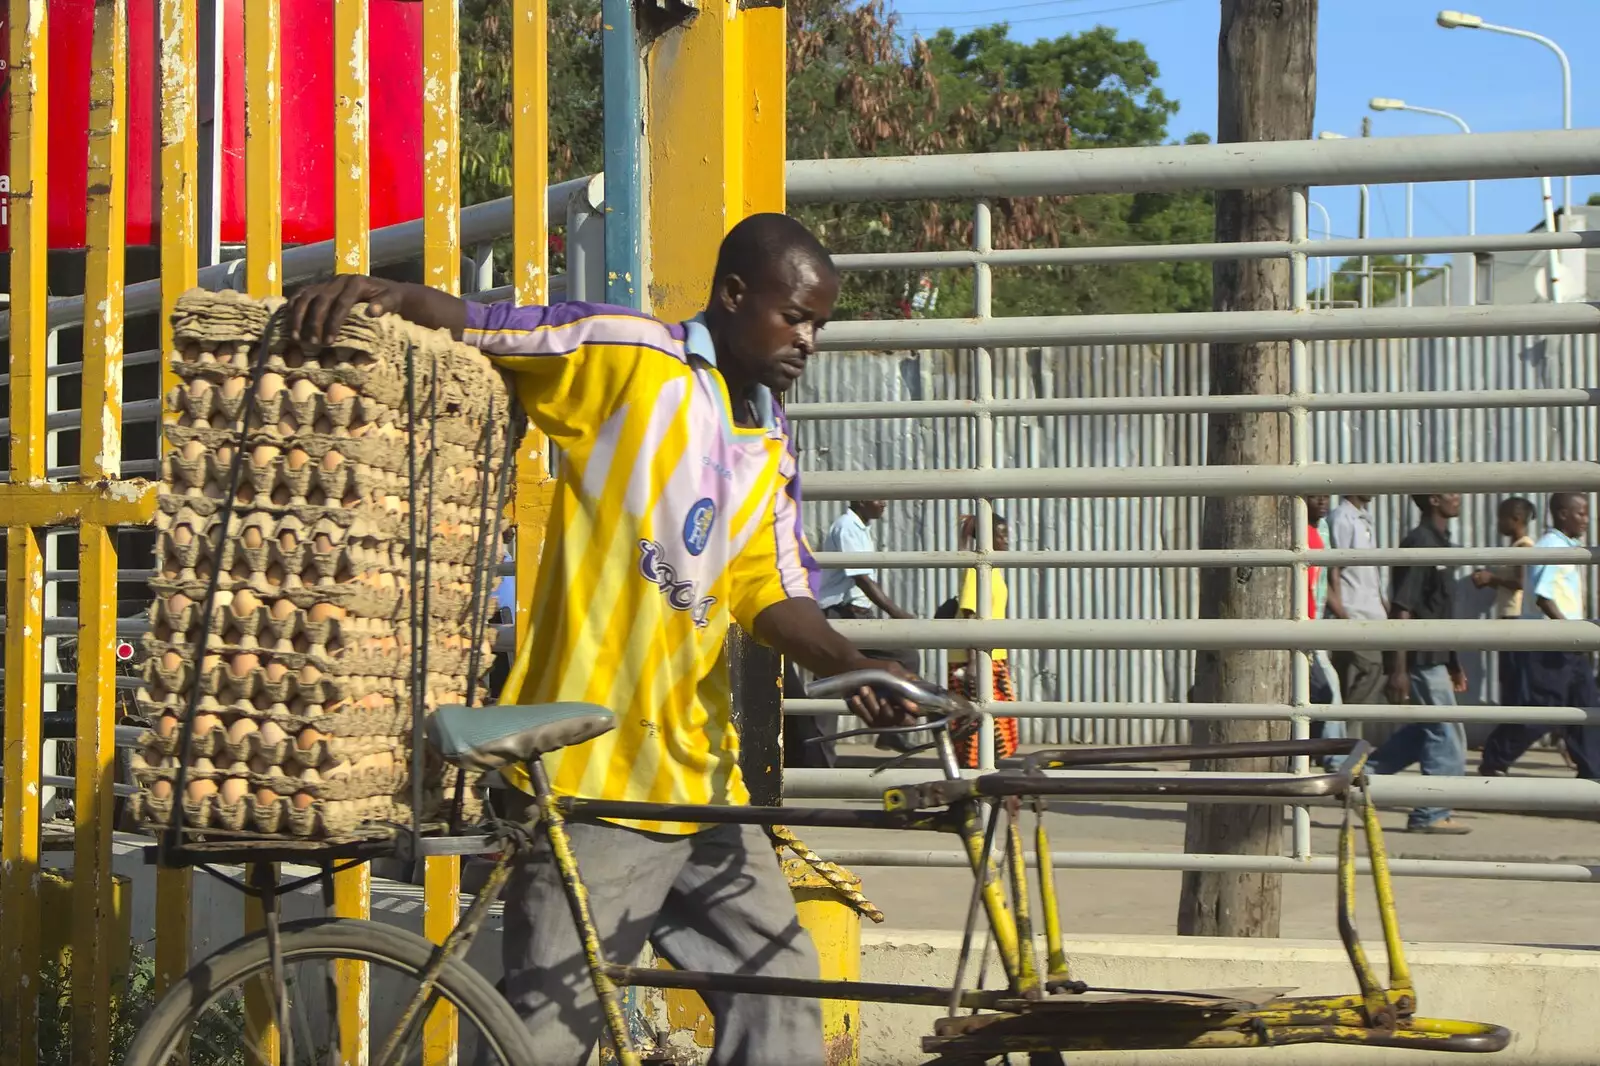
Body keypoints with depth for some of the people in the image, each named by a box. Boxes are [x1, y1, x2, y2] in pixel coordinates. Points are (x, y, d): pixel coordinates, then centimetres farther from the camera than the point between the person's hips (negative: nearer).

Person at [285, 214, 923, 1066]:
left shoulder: (770, 448, 15)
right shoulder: (628, 358, -5)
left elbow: (772, 593, 5)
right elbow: (471, 329, -10)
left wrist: (849, 664, -14)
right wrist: (381, 293, -30)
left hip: (700, 776, 8)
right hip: (591, 779, -8)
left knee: (778, 996, 12)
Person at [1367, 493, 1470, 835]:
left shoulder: (1439, 542, 14)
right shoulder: (1419, 543, -16)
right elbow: (1402, 609, -20)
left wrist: (1453, 663, 23)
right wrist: (1399, 669, -24)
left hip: (1434, 656, 10)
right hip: (1421, 659, -10)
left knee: (1424, 730, 16)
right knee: (1445, 736, -3)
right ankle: (1431, 815, 4)